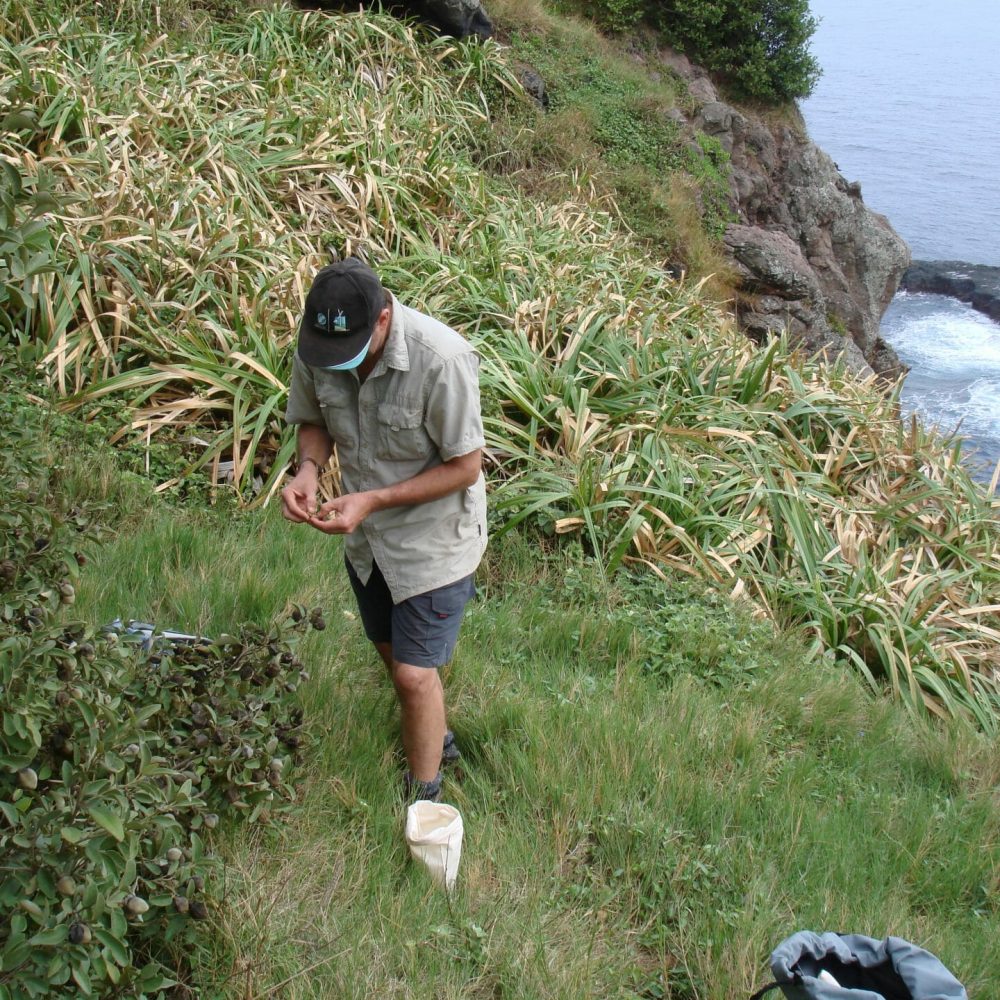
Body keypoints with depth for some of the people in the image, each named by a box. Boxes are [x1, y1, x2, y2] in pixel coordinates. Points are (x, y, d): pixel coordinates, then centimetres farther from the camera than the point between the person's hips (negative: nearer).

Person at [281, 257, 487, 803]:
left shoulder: (441, 359, -32)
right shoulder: (315, 345, -15)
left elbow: (465, 467, -24)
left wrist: (373, 500, -30)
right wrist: (308, 469, -19)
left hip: (432, 538, -6)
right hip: (365, 535, 6)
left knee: (414, 673, -2)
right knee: (393, 654, 24)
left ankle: (422, 799, 21)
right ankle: (436, 740, 51)